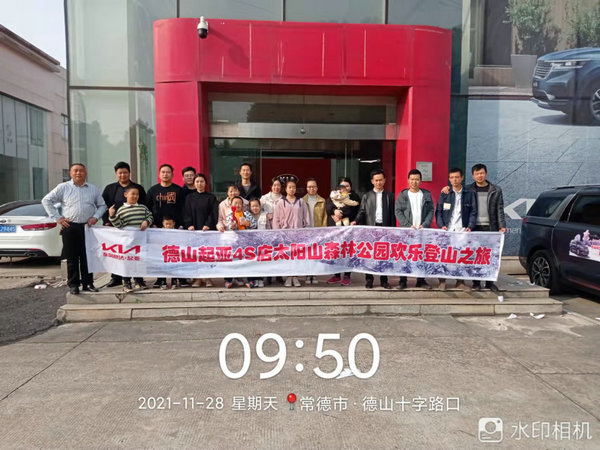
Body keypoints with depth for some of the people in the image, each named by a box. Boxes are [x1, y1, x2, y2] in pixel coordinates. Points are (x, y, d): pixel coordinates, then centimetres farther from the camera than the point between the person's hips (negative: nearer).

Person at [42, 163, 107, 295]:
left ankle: (88, 283, 13)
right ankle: (73, 285, 10)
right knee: (72, 258, 2)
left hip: (87, 227, 1)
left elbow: (102, 205, 17)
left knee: (87, 257, 4)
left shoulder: (93, 189, 11)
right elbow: (46, 200, 8)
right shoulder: (63, 187, 6)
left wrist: (96, 217, 1)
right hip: (70, 227, -1)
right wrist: (57, 217, 1)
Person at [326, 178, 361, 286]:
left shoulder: (354, 196, 9)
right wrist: (335, 211, -18)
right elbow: (328, 206, 1)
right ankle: (336, 275, 14)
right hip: (334, 227, 3)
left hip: (348, 228, -3)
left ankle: (347, 276, 4)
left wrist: (340, 213, -13)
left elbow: (352, 209, -9)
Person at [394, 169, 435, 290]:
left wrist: (425, 225, -8)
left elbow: (431, 211, 6)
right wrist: (409, 225, -10)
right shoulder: (402, 195, 6)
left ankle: (421, 280, 11)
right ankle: (402, 281, 4)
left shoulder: (427, 194, 10)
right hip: (406, 230, -1)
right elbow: (398, 211, 1)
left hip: (423, 230, 1)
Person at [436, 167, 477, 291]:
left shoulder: (469, 194, 8)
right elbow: (438, 212, 6)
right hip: (447, 230, 0)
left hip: (462, 230, 0)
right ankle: (442, 281, 9)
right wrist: (441, 225, -8)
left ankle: (460, 281, 12)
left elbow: (473, 212, 5)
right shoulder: (444, 194, 9)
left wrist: (470, 226, -8)